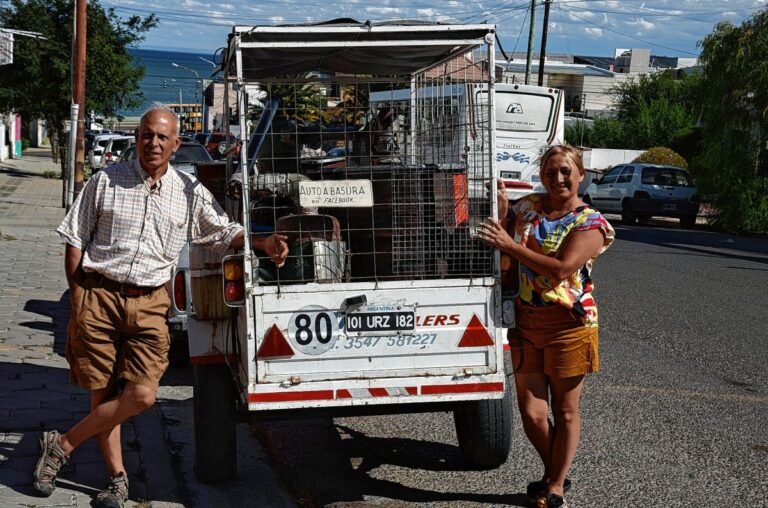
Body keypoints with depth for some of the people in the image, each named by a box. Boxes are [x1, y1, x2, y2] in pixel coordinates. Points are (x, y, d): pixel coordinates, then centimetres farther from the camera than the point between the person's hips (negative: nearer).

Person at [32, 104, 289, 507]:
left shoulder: (190, 193, 7)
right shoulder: (106, 182, 3)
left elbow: (225, 233, 14)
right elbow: (75, 241, 6)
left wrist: (263, 243, -4)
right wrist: (78, 295, -1)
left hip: (149, 304, 1)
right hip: (98, 296, -1)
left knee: (141, 395, -10)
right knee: (103, 394, 2)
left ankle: (62, 444, 7)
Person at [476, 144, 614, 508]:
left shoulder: (590, 223, -7)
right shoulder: (526, 208, 8)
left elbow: (562, 269, -20)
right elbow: (496, 238, 15)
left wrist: (510, 246, -22)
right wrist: (500, 207, -2)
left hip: (568, 325, -4)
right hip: (526, 324, 4)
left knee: (565, 411, 7)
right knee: (532, 413, 4)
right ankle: (554, 474, 29)